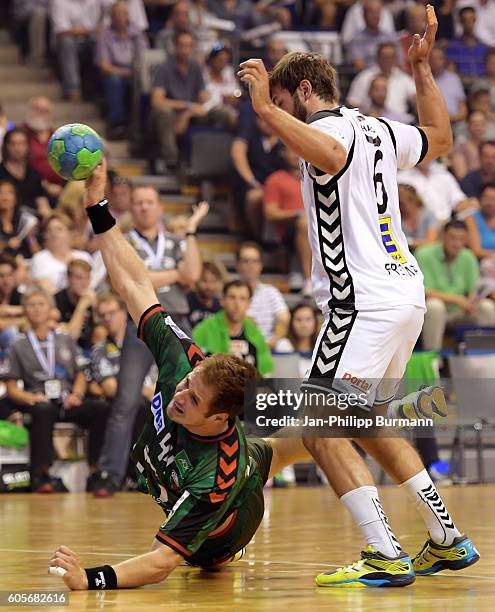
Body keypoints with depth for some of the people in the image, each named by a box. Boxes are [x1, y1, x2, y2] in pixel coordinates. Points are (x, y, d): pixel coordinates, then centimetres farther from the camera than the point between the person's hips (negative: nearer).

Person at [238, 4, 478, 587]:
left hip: (365, 305, -10)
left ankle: (387, 557, -17)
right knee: (369, 426, 22)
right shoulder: (378, 129, 17)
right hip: (405, 294, 10)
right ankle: (447, 541, 23)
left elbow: (332, 156, -35)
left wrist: (267, 109, -35)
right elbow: (441, 138, 35)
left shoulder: (330, 127, -9)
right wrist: (421, 67, 37)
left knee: (321, 430, -10)